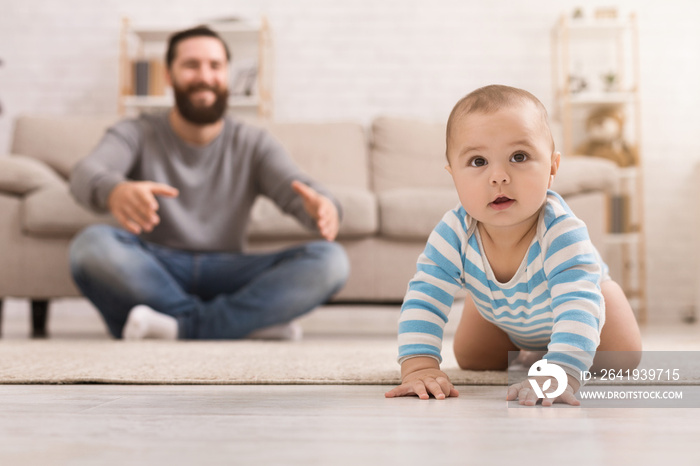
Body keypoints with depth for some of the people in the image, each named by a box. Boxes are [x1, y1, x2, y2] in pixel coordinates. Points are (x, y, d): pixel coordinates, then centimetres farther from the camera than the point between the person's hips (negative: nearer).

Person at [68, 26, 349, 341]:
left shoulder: (253, 144, 8)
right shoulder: (136, 134, 3)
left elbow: (297, 190, -10)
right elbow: (86, 174, -19)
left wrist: (323, 208, -37)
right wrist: (114, 191, -47)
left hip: (225, 276, 1)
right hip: (153, 272, -1)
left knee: (329, 260, -22)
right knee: (92, 244, -33)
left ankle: (184, 327, -29)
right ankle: (249, 322, -26)